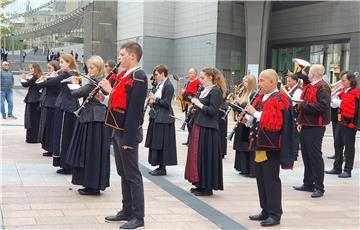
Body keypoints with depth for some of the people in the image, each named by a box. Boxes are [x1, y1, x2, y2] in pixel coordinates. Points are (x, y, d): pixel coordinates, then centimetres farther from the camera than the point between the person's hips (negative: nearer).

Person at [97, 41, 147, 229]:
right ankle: (127, 211, 28)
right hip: (118, 130, 10)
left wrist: (129, 138, -24)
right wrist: (104, 99, 3)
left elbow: (134, 110, -22)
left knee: (132, 175, -2)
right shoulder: (126, 76, 12)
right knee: (123, 173, 16)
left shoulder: (138, 77, -17)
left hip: (128, 132, -10)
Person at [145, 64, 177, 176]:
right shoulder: (160, 85, 14)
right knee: (156, 143, 11)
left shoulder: (168, 86, -13)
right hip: (157, 117, 9)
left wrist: (155, 99, -14)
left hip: (164, 118, -9)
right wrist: (152, 101, 1)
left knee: (161, 143, -4)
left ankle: (162, 168, 4)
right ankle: (159, 166, 19)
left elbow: (166, 103, -17)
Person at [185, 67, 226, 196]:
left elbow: (213, 110, -19)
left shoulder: (215, 91, -10)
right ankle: (200, 184, 20)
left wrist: (200, 104, -14)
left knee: (205, 156, -5)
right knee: (197, 155, 11)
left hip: (207, 129, -9)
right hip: (199, 126, 9)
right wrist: (196, 104, 5)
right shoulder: (205, 90, 16)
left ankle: (207, 187, 3)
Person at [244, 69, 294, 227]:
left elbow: (274, 123, -24)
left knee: (271, 180, -2)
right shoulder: (262, 97, 12)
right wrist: (248, 119, 0)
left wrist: (255, 113, -20)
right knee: (261, 179, 14)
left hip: (271, 147, -9)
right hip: (259, 144, 9)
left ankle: (275, 214, 6)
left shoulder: (278, 100, -14)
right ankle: (266, 211, 24)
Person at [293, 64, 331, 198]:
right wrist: (300, 120, 11)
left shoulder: (322, 87, -13)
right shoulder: (309, 87, 16)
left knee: (315, 156, -5)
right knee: (306, 155, 14)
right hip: (306, 126, 9)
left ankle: (319, 187, 1)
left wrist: (304, 105, -21)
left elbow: (323, 106, -24)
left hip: (315, 127, -9)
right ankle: (308, 184, 24)